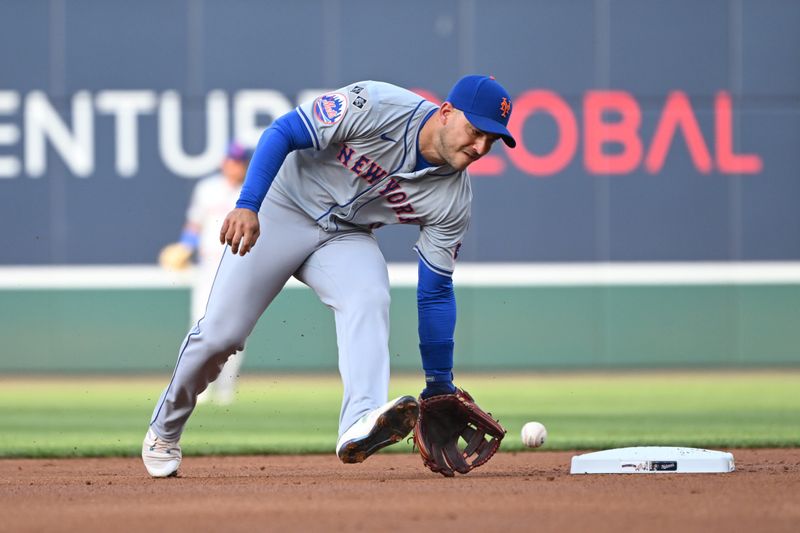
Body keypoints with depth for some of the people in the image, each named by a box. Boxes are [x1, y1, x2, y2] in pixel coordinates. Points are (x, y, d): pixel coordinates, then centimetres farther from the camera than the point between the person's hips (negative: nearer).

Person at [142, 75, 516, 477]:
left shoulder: (453, 200, -12)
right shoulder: (375, 107, -25)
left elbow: (434, 291, -5)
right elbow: (283, 132, -21)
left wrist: (440, 386, -6)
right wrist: (247, 205, -33)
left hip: (346, 240, 3)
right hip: (282, 207, -3)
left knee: (369, 301, -29)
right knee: (220, 334, -7)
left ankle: (359, 424, -51)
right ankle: (164, 431, 20)